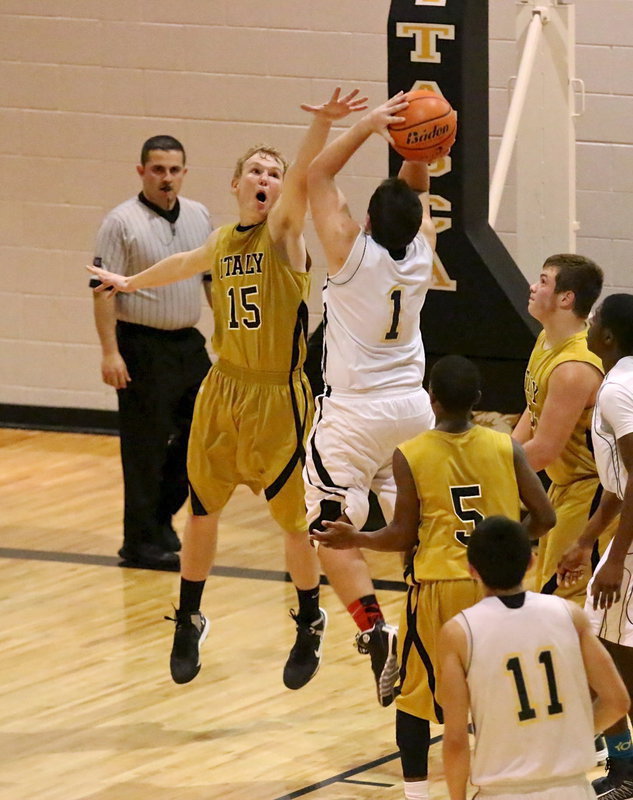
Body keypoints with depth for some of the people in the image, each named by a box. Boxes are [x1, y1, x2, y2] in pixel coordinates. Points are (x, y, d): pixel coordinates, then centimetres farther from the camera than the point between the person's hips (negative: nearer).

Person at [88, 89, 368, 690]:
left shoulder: (283, 230, -8)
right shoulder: (221, 242, 9)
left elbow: (302, 177, -29)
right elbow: (183, 264, 32)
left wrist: (321, 126, -48)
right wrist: (131, 282, 49)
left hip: (278, 398, -5)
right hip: (223, 392, 5)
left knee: (295, 518, 3)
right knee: (201, 511, 10)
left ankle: (310, 626, 23)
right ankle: (189, 623, 27)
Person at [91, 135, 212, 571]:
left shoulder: (199, 217, 8)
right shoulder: (122, 222, -10)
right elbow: (104, 291, -12)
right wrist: (110, 351, -18)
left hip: (189, 344, 6)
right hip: (142, 347, -6)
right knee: (145, 448, -3)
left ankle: (162, 518, 27)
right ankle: (141, 542, 5)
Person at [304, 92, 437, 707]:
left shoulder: (353, 252, -17)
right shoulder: (420, 253, -4)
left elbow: (318, 175, -10)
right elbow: (416, 189, 13)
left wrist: (369, 125, -14)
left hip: (352, 414, -5)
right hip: (411, 408, 6)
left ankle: (374, 630, -22)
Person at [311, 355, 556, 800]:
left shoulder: (410, 456, -7)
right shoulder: (506, 447, -2)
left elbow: (404, 537, -5)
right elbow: (544, 518, -2)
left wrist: (353, 540, 11)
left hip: (437, 584, -2)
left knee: (414, 694, 13)